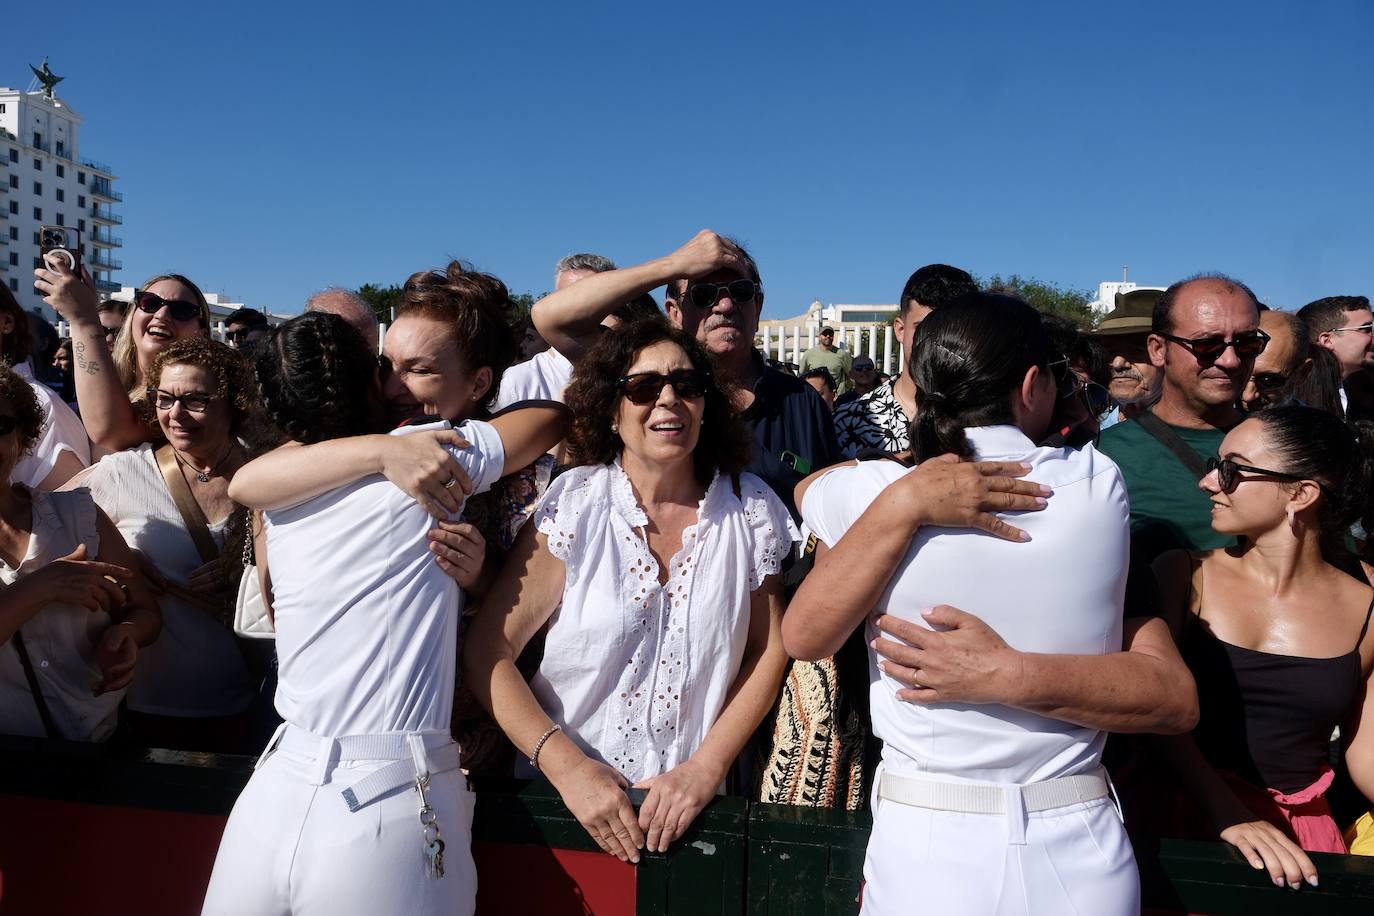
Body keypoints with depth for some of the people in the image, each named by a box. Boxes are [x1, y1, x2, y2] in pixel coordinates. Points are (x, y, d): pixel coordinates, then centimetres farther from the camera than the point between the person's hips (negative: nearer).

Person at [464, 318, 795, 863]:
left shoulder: (749, 507, -5)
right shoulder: (573, 505, -12)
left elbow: (769, 650, -1)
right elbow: (486, 652, -11)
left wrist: (706, 768, -11)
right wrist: (567, 766, -19)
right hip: (561, 798, -1)